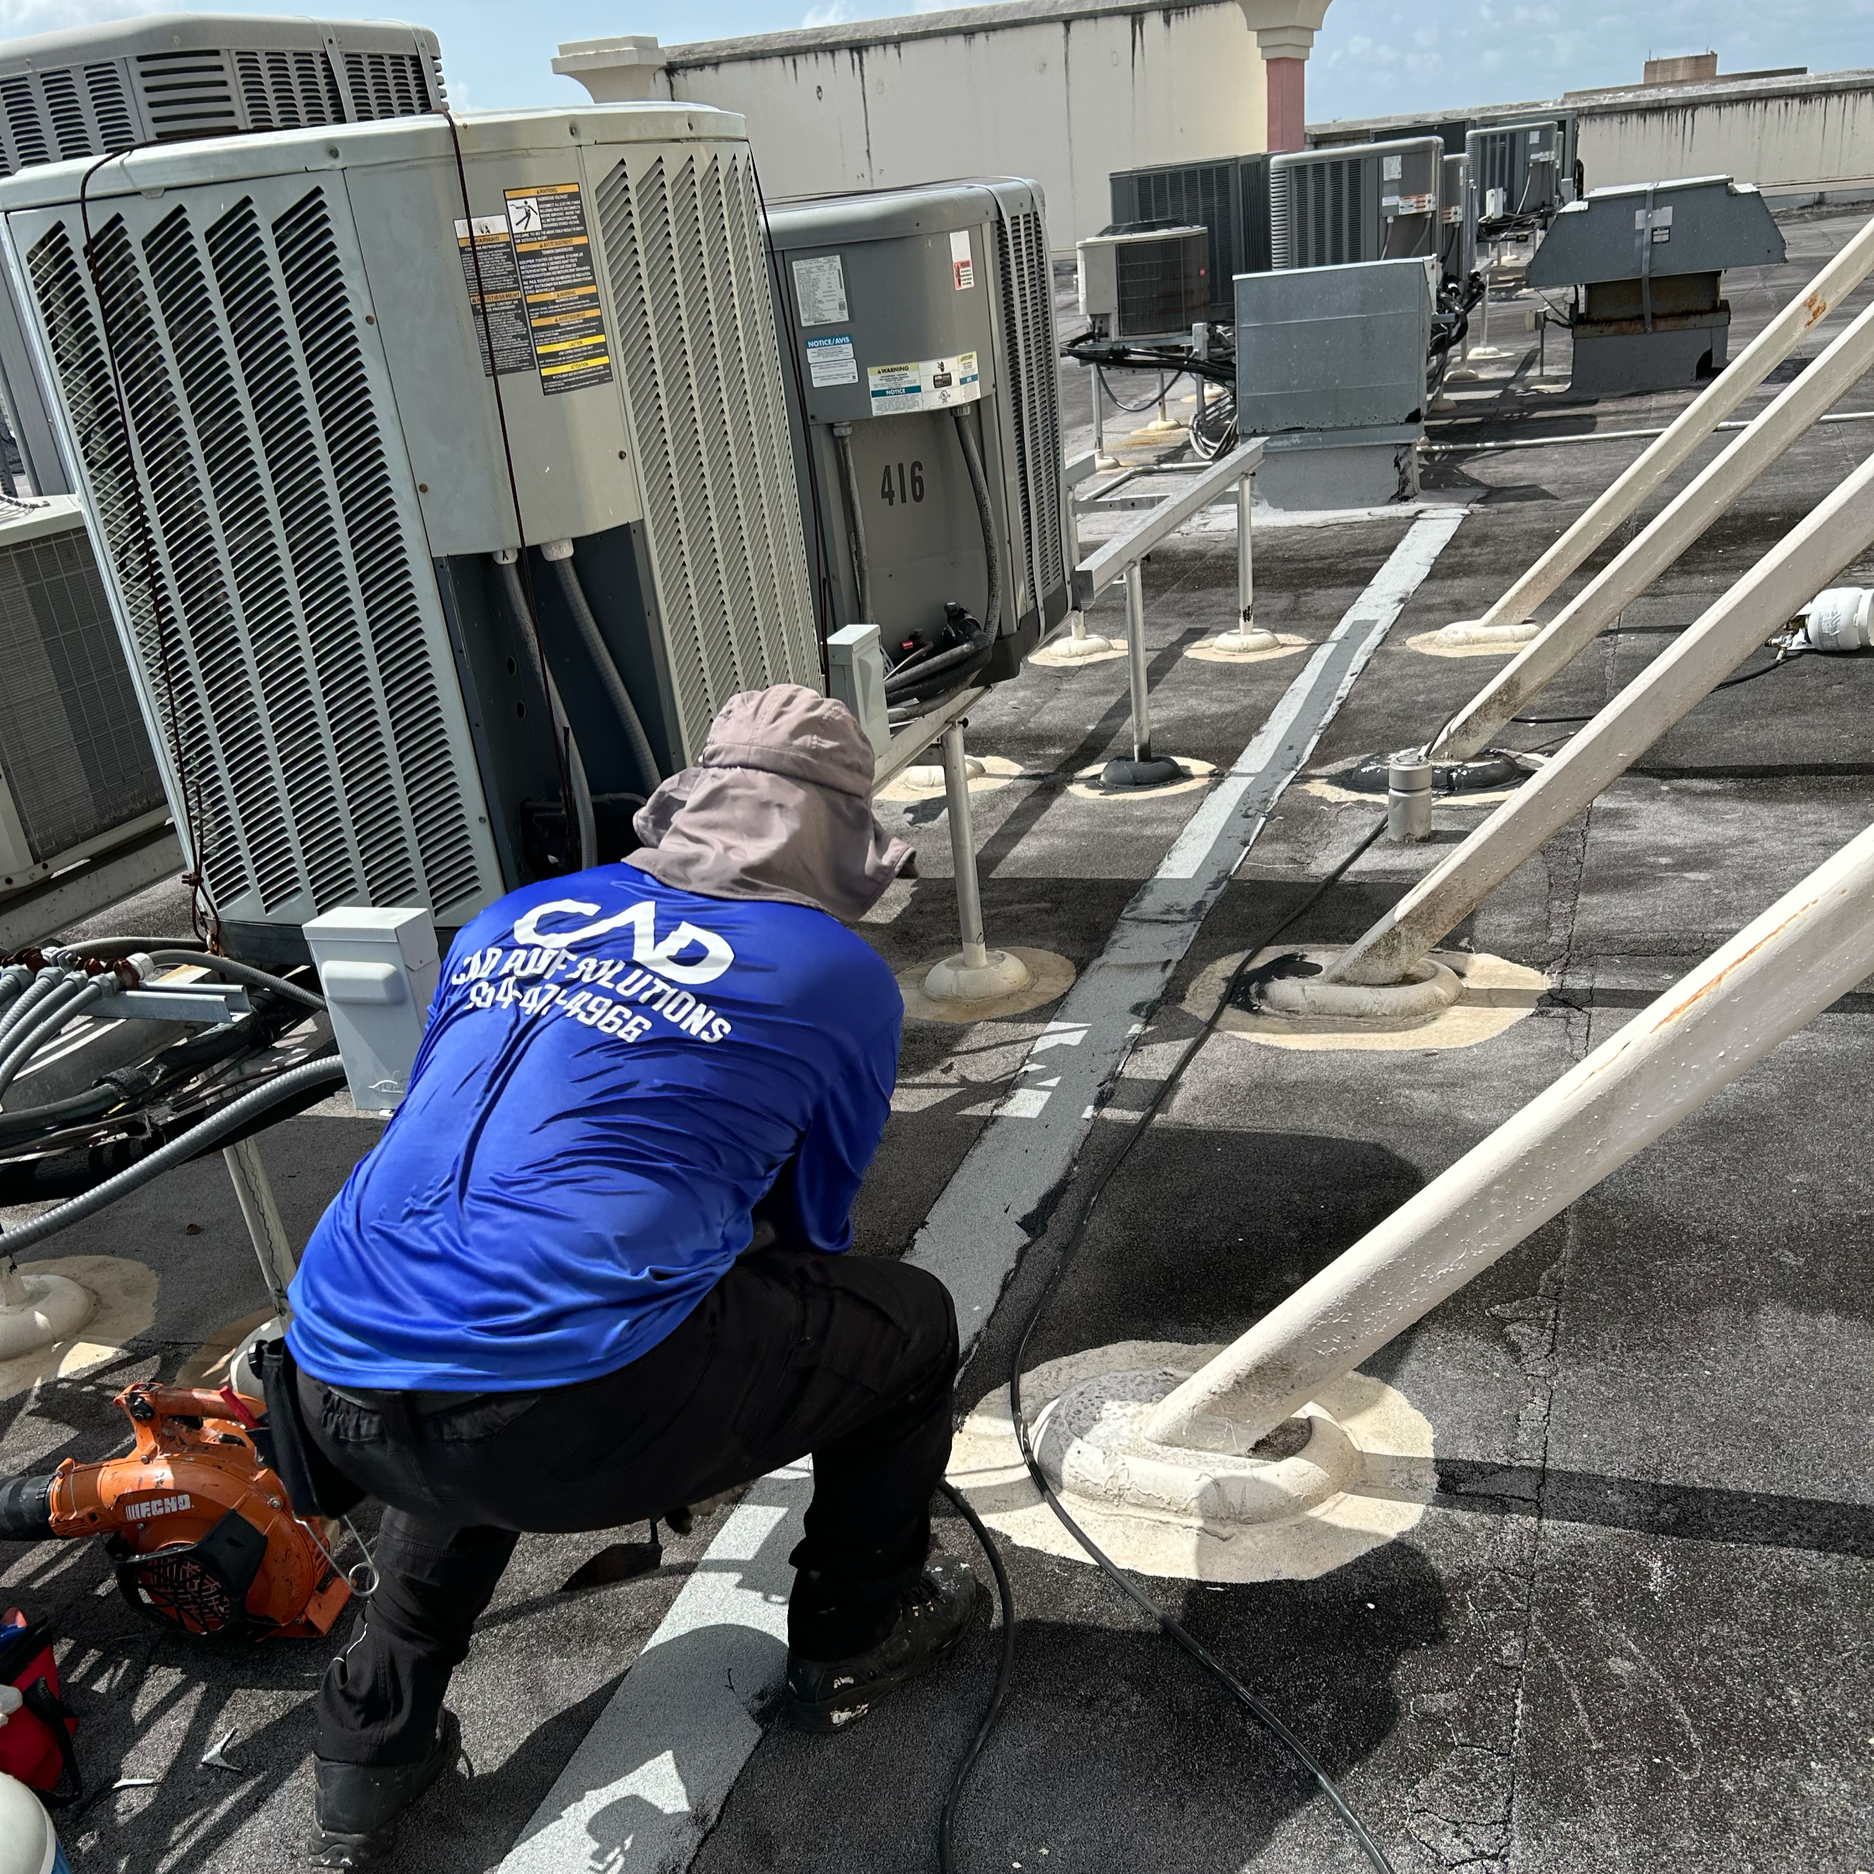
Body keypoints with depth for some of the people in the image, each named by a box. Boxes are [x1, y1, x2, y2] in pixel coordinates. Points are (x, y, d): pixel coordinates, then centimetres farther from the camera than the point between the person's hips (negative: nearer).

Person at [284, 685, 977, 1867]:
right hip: (570, 1419, -6)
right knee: (909, 1324, 17)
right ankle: (854, 1641, 37)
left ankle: (371, 1755, 42)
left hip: (337, 1399, 6)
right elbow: (809, 1228, 18)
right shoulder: (842, 976, 5)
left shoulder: (511, 919, 17)